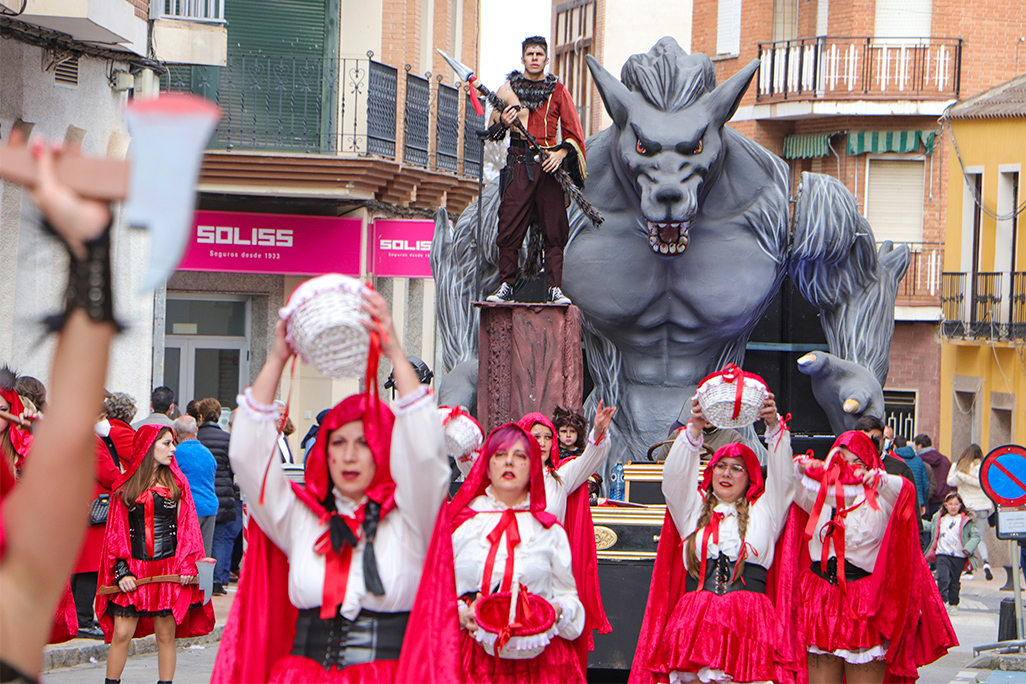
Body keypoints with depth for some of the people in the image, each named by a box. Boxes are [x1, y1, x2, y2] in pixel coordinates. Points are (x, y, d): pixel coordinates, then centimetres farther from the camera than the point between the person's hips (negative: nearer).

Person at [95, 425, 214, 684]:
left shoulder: (176, 483, 8)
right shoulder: (124, 487, 5)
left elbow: (187, 527, 6)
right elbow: (116, 532, 5)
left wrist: (189, 565, -6)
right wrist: (120, 571, -5)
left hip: (170, 571, 1)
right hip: (133, 572, -1)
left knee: (166, 635, 3)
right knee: (121, 634, -5)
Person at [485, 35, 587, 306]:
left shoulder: (558, 91, 10)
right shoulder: (508, 89, 11)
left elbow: (574, 133, 8)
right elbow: (492, 130, 15)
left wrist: (562, 153, -10)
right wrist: (502, 123, -7)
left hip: (550, 164, 0)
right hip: (518, 165, 0)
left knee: (554, 230, -3)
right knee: (510, 228, -4)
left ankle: (555, 288, -1)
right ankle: (506, 286, 3)